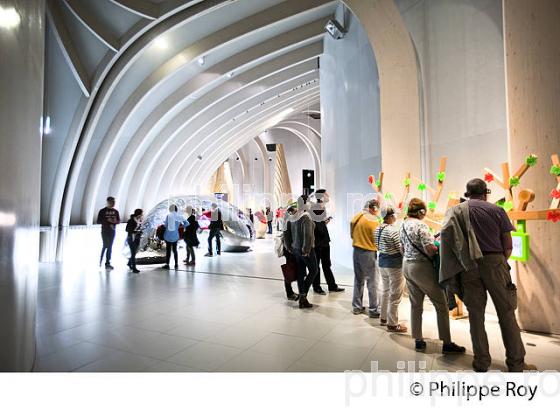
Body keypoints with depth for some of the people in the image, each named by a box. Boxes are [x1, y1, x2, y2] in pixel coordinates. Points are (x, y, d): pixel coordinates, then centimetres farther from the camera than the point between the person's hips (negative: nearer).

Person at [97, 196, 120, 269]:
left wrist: (115, 221, -10)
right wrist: (107, 220, -18)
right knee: (105, 246, -9)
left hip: (112, 231, 4)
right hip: (105, 231, -4)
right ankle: (101, 261, 5)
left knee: (110, 247, 5)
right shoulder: (102, 211, -3)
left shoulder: (115, 211, 9)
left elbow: (119, 221, 13)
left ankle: (107, 263, 10)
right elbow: (98, 221, -5)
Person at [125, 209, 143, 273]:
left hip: (137, 238, 6)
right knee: (133, 253, -6)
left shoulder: (140, 220, 3)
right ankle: (134, 268, -1)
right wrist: (134, 231, -22)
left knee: (135, 252, 15)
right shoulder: (131, 220, -15)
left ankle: (129, 263, 39)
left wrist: (140, 232, -3)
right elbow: (127, 229, -13)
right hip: (131, 238, -6)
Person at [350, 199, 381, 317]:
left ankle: (357, 307, 24)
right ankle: (373, 310, 11)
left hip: (356, 251, 7)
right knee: (372, 282, 4)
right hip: (369, 253, -6)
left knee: (358, 280, 16)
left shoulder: (356, 217, 3)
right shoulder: (374, 221, -15)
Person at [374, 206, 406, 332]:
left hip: (382, 261, 9)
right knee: (395, 295, 3)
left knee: (385, 290, 21)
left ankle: (383, 317, 33)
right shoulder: (393, 230, -21)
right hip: (394, 263, -8)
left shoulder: (377, 229, 5)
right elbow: (401, 249, -18)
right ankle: (392, 324, 13)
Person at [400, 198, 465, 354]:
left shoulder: (404, 225, 8)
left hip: (406, 266, 8)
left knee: (415, 305, 14)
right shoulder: (420, 225, -17)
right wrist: (439, 247, -5)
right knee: (441, 305, 6)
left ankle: (418, 341, 21)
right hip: (421, 268, -8)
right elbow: (429, 249, -23)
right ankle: (447, 344, 12)